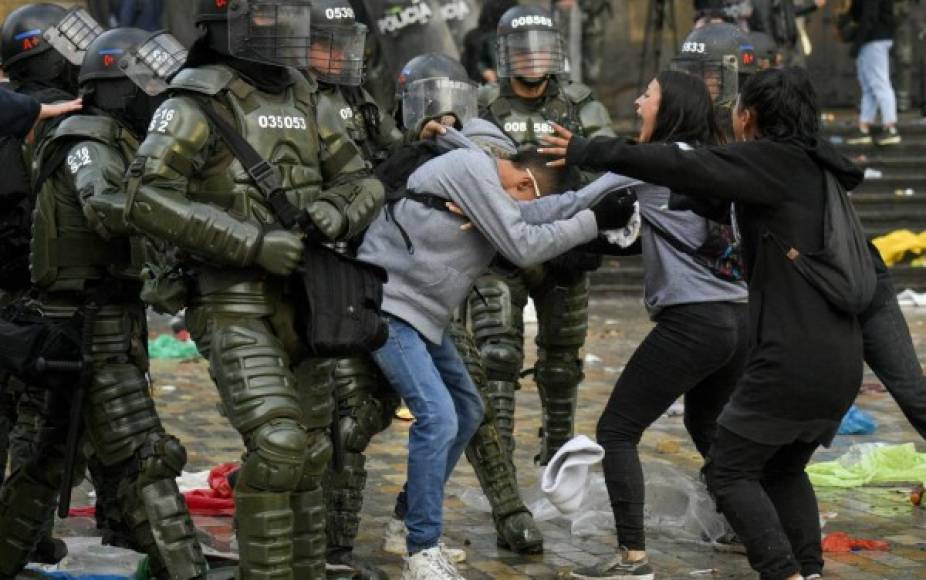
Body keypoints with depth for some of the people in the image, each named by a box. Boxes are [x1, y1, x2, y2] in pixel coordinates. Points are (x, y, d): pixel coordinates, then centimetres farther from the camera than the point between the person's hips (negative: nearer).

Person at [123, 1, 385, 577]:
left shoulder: (304, 100, 10)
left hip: (300, 306, 7)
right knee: (275, 447, -19)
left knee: (308, 454, 12)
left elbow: (364, 183, 13)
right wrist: (254, 243, -24)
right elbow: (147, 199, -21)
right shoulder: (199, 103, -10)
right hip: (235, 310, -7)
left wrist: (337, 210, -12)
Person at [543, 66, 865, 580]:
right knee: (784, 471, 21)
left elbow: (679, 167, -17)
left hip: (792, 359, -8)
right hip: (842, 359, 8)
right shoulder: (818, 169, 17)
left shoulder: (768, 159, -9)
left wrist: (588, 152, -11)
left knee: (730, 471, 3)